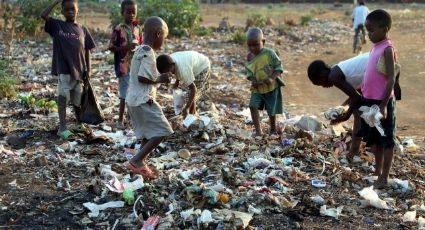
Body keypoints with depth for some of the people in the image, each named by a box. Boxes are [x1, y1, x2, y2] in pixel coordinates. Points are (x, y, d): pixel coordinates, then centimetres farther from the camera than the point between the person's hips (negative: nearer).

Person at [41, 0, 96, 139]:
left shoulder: (82, 29, 8)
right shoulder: (57, 25, 2)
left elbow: (87, 51, 9)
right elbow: (43, 15, -15)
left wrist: (88, 70, 3)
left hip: (79, 70, 3)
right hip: (64, 70, -3)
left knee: (78, 100, 13)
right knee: (63, 98, -10)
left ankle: (79, 124, 31)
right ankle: (62, 128, -9)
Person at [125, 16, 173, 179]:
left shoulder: (140, 50, 14)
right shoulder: (148, 53, -16)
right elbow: (142, 77, -24)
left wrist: (160, 78, 13)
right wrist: (160, 79, -10)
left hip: (135, 99, 10)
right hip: (143, 100, -10)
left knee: (149, 133, 17)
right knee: (161, 131, -7)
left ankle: (140, 164, 19)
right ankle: (136, 161, -8)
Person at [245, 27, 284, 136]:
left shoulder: (269, 53, -14)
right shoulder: (250, 57, 0)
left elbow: (279, 67, -12)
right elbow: (249, 72, 7)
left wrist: (271, 78, -27)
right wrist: (252, 80, -15)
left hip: (271, 87, -4)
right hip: (257, 88, 4)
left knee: (271, 111, 7)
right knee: (253, 106, -16)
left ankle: (273, 129, 33)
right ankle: (258, 131, -9)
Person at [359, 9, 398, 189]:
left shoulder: (387, 49, -15)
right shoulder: (376, 47, 10)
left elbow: (391, 79, -18)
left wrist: (384, 105, -21)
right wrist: (363, 96, 19)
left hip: (382, 102, -9)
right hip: (370, 100, 9)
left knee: (386, 140, 2)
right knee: (374, 140, 17)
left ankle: (384, 178, 10)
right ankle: (377, 173, 29)